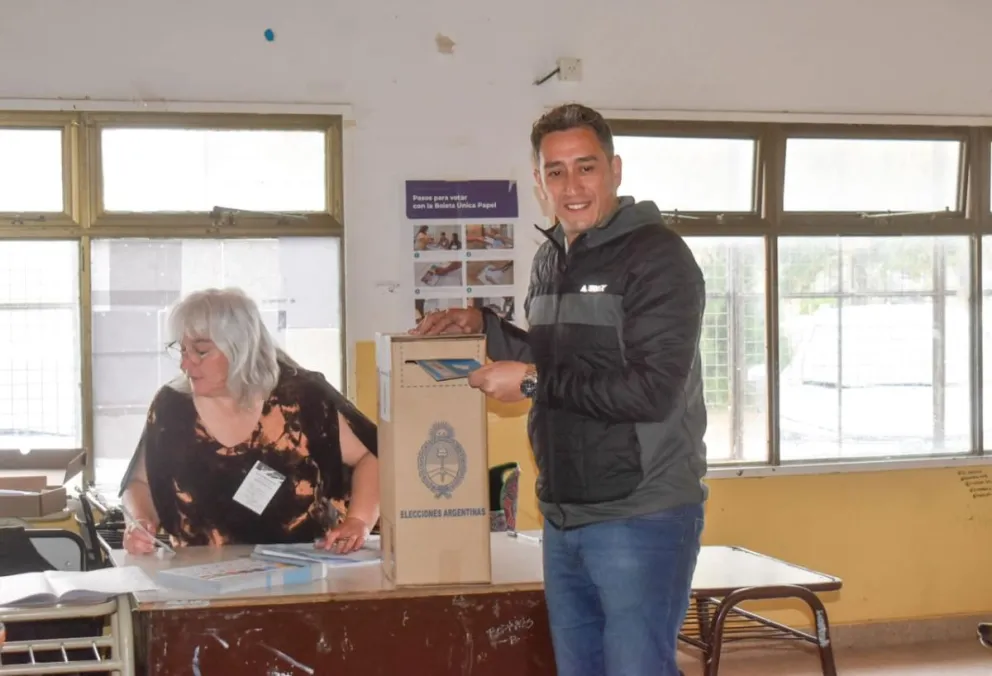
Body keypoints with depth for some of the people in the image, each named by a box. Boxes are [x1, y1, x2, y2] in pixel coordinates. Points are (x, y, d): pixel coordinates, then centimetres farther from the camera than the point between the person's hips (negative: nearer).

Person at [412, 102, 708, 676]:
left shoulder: (657, 256, -13)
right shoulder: (551, 258, 12)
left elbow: (653, 391, -22)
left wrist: (532, 381, -17)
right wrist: (485, 326, 12)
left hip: (642, 518, -8)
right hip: (564, 519, 8)